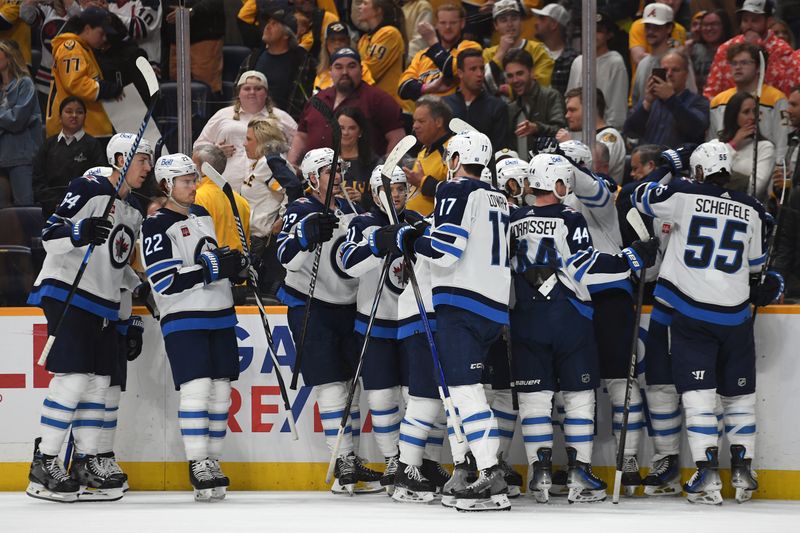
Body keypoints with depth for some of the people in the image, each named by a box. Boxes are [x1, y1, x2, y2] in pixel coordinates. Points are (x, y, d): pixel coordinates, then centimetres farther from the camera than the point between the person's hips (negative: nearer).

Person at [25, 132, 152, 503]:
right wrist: (80, 232, -36)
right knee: (73, 378, -15)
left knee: (98, 383, 6)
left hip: (103, 305, 9)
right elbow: (49, 235, -17)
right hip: (67, 293, -9)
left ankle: (85, 465, 12)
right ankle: (44, 466, -12)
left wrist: (129, 318, 21)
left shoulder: (134, 210, 17)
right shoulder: (89, 190, -10)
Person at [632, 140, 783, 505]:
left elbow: (642, 197, 7)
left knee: (698, 393, -3)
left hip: (692, 315, -2)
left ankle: (708, 478, -12)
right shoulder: (751, 210, 3)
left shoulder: (685, 196, -7)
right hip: (735, 316, 3)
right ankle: (742, 472, 14)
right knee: (738, 393, 16)